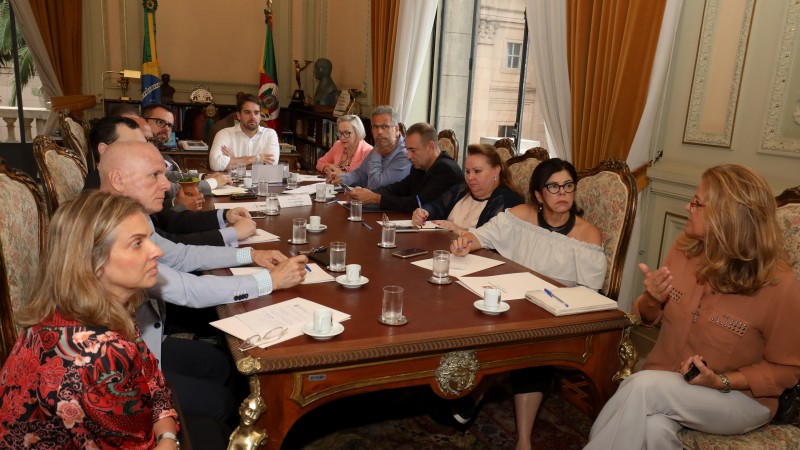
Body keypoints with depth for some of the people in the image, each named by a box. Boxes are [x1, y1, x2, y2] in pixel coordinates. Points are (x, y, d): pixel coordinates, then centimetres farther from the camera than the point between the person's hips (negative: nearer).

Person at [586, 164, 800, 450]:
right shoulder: (684, 248, -5)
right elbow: (651, 319, 9)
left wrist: (724, 382, -20)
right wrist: (651, 300, -15)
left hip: (741, 398, -3)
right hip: (664, 383, 3)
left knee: (643, 386, -32)